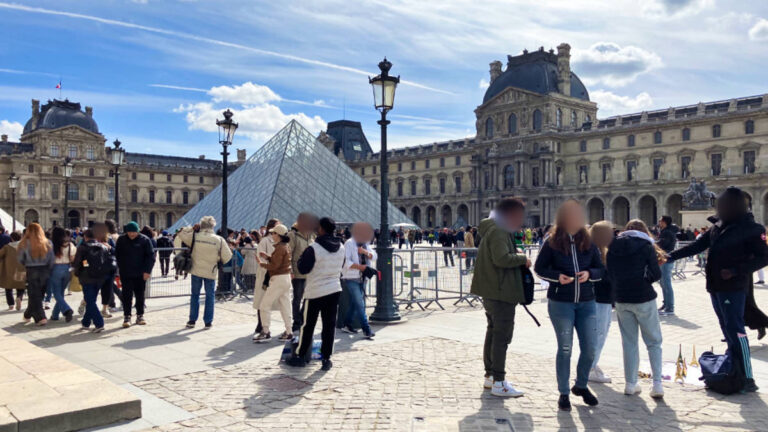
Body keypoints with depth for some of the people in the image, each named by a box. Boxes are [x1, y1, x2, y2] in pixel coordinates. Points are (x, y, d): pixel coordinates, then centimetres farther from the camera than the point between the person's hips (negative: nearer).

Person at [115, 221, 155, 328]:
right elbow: (117, 255, 11)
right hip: (125, 274, 1)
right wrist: (120, 268, 4)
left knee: (140, 295, 7)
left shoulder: (145, 240, -4)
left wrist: (147, 271, -12)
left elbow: (151, 256, -5)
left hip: (140, 274, -1)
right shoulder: (121, 240, 2)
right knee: (127, 295, 0)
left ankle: (140, 316, 18)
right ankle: (127, 317, 7)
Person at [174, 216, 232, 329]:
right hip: (211, 272, -1)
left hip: (196, 271, 1)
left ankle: (192, 320, 17)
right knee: (210, 296, 10)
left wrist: (191, 228, 15)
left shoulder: (194, 236, -9)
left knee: (195, 295, 14)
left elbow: (180, 234, 6)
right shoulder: (219, 240, -10)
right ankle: (208, 322, 12)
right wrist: (219, 261, 14)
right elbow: (227, 256, -6)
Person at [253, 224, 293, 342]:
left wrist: (261, 263, -9)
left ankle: (265, 332, 0)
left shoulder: (280, 248, -16)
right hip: (286, 278, 10)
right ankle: (289, 332, 12)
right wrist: (267, 257, 4)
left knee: (265, 305, -3)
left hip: (279, 279, -10)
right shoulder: (286, 246, 15)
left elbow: (274, 266, -20)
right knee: (285, 306, 11)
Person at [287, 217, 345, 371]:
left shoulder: (314, 248, -16)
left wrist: (302, 257, 4)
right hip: (335, 289, 5)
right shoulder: (341, 247, 4)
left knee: (307, 325, 7)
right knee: (330, 325, 7)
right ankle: (326, 358, 10)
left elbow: (303, 269, -13)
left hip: (315, 291, -4)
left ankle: (300, 356, 18)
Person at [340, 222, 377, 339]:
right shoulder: (349, 244, -12)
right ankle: (366, 330, -9)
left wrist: (365, 252, -17)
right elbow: (346, 262, -20)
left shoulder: (366, 244, 11)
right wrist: (360, 267, -30)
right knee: (359, 304, -10)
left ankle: (346, 324, 28)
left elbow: (374, 257, 2)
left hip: (361, 279, 8)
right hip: (350, 279, -8)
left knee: (355, 303, 14)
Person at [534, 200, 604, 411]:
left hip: (586, 302, 3)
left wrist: (589, 274, -12)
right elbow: (539, 268, 3)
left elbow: (601, 269, 10)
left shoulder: (589, 242, 4)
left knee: (590, 349, 6)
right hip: (560, 302, -3)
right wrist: (557, 276, -14)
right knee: (565, 349, 2)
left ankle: (581, 386, 32)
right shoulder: (552, 242, -3)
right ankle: (563, 393, 19)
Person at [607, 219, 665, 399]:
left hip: (622, 300, 3)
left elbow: (609, 274, 6)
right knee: (654, 342, 9)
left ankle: (630, 383, 16)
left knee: (629, 342, 12)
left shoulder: (614, 247, 7)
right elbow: (656, 274, -7)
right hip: (644, 298, -3)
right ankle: (657, 383, 1)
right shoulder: (646, 245, -2)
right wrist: (644, 279, 11)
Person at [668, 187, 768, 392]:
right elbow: (697, 246, 13)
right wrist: (671, 256, 5)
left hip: (733, 287, -7)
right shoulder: (718, 227, 11)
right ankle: (734, 370, 20)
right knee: (727, 329, 12)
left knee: (735, 330, -9)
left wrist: (737, 271, -20)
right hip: (716, 286, 7)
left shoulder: (750, 229, -9)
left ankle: (747, 378, -5)